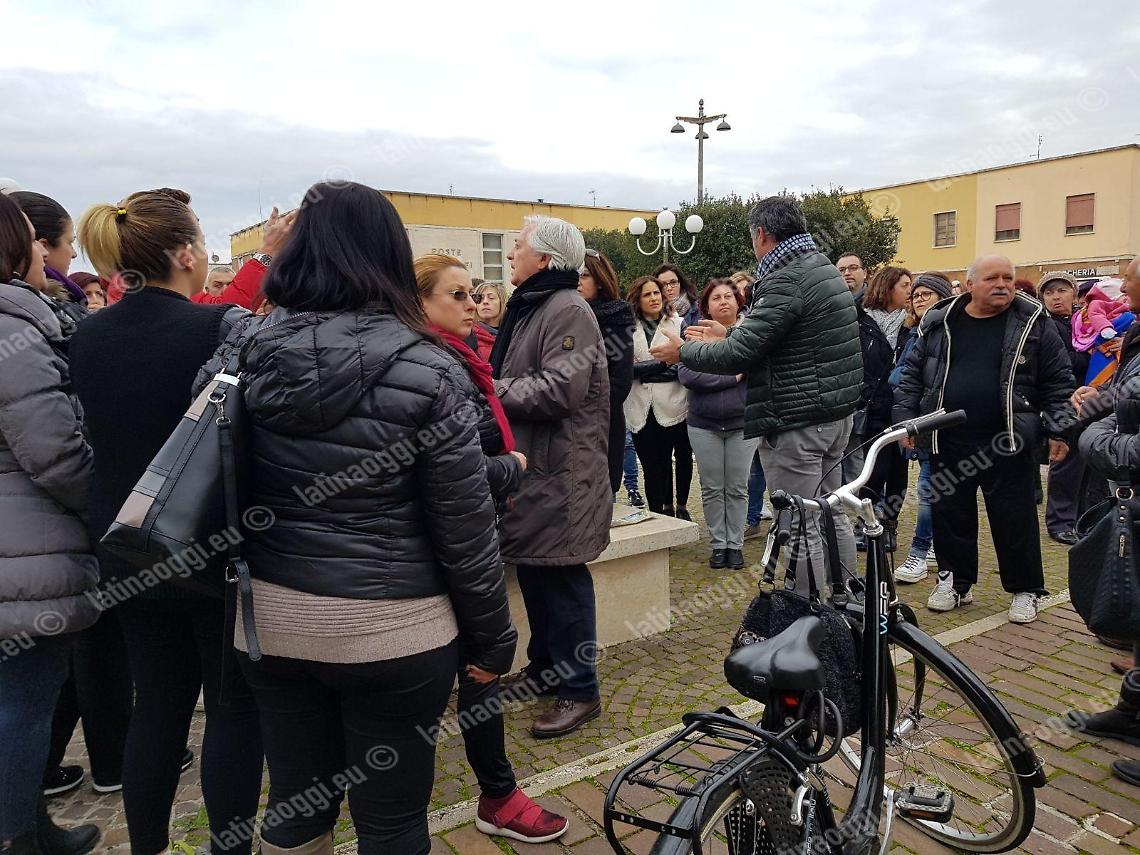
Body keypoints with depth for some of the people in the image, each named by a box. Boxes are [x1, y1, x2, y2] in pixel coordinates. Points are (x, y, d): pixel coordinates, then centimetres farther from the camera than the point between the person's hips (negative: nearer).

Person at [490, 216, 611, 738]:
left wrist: (493, 389, -15)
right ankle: (545, 667, 33)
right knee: (531, 570, 17)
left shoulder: (568, 311, -14)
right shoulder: (529, 308, 17)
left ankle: (579, 690, 11)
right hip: (530, 466, 10)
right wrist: (494, 388, 5)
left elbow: (561, 388, -25)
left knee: (562, 579, -2)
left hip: (561, 474, -10)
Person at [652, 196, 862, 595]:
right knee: (832, 517, 19)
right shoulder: (823, 267, 13)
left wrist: (683, 351, -5)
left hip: (797, 422, -10)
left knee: (800, 529, -1)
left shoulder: (786, 283, -19)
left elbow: (739, 354, -21)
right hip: (836, 414, 10)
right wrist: (729, 334, 24)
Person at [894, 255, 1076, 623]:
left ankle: (1025, 590, 23)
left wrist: (1059, 430, -4)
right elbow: (912, 374, 9)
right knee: (951, 515, 11)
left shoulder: (1034, 323, 0)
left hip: (1007, 443, -2)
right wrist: (906, 419, 2)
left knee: (1015, 519, 6)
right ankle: (954, 581, 27)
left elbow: (1058, 382, 2)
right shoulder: (939, 323, 4)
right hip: (948, 443, 2)